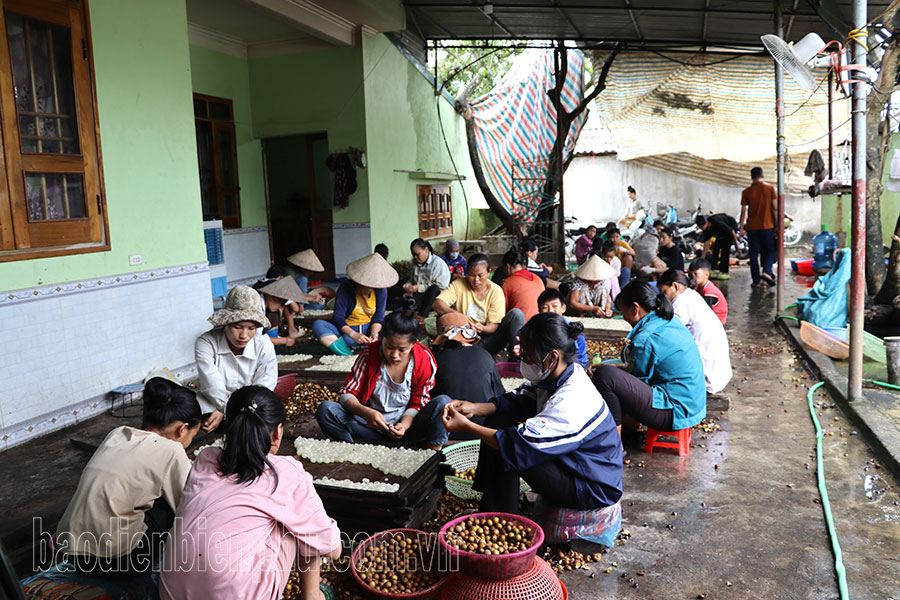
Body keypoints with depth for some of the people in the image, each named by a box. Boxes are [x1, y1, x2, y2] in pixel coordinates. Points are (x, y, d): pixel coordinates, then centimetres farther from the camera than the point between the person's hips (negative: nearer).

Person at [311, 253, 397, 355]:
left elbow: (378, 317, -3)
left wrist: (374, 334, -24)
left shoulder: (381, 290, -4)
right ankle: (348, 355, -44)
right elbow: (338, 318, -15)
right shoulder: (346, 289, -13)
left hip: (369, 328, 2)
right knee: (317, 325, -29)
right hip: (346, 330, -2)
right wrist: (353, 334, -30)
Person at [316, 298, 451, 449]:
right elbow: (346, 393, -9)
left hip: (405, 423, 0)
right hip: (371, 424, 1)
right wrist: (366, 413, -30)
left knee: (443, 403, -27)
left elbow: (418, 403, -2)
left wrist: (404, 425, -24)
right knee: (325, 409, -25)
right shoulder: (369, 354, -10)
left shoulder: (425, 361, -11)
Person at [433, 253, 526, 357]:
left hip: (487, 338, 0)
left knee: (517, 314, -20)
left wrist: (482, 328, -31)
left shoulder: (496, 291, -3)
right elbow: (437, 303, -16)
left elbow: (494, 326, -7)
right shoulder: (458, 285, -2)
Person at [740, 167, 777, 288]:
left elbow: (743, 212, -1)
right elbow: (775, 209, -3)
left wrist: (741, 229, 5)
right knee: (770, 251, 13)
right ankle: (766, 272, -10)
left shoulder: (746, 192, -1)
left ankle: (756, 281, 6)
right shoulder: (770, 188, -2)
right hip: (767, 226, -1)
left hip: (752, 227, 1)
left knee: (754, 254, 6)